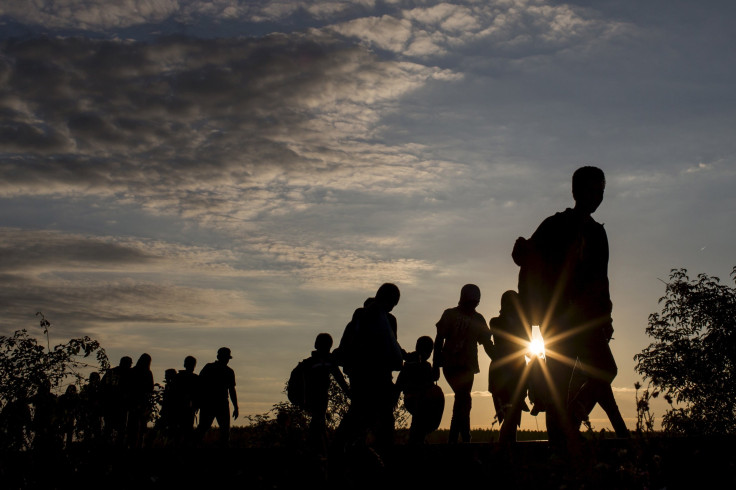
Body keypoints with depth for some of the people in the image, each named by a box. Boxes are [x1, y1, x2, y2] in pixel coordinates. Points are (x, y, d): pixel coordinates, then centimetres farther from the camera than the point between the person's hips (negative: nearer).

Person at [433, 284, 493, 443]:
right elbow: (439, 340, 1)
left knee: (461, 402, 5)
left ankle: (453, 441, 14)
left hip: (468, 366, 5)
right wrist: (436, 365, -5)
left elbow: (487, 344, 13)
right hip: (451, 364, -5)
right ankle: (466, 439, -18)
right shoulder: (450, 314, 2)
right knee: (464, 400, -18)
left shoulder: (478, 319, 13)